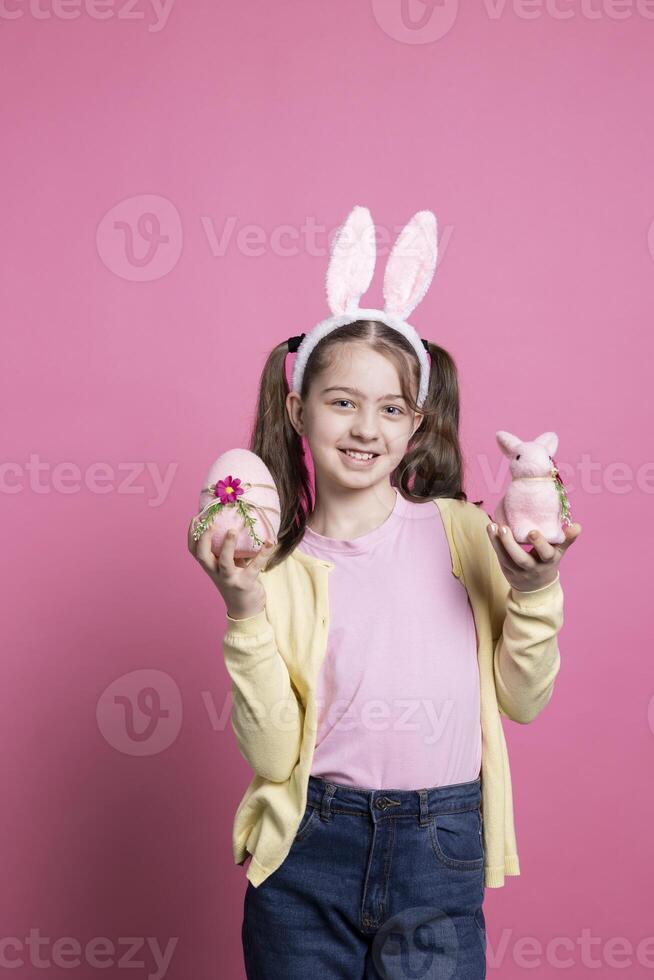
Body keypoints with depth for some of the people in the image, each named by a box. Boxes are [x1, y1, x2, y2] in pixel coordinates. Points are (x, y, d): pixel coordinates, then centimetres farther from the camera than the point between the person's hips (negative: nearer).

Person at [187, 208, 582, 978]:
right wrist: (246, 613, -16)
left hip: (441, 854, 0)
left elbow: (523, 701, 2)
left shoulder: (460, 530, 0)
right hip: (310, 854, 0)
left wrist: (534, 591, -12)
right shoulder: (278, 565, -1)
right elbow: (272, 755, -8)